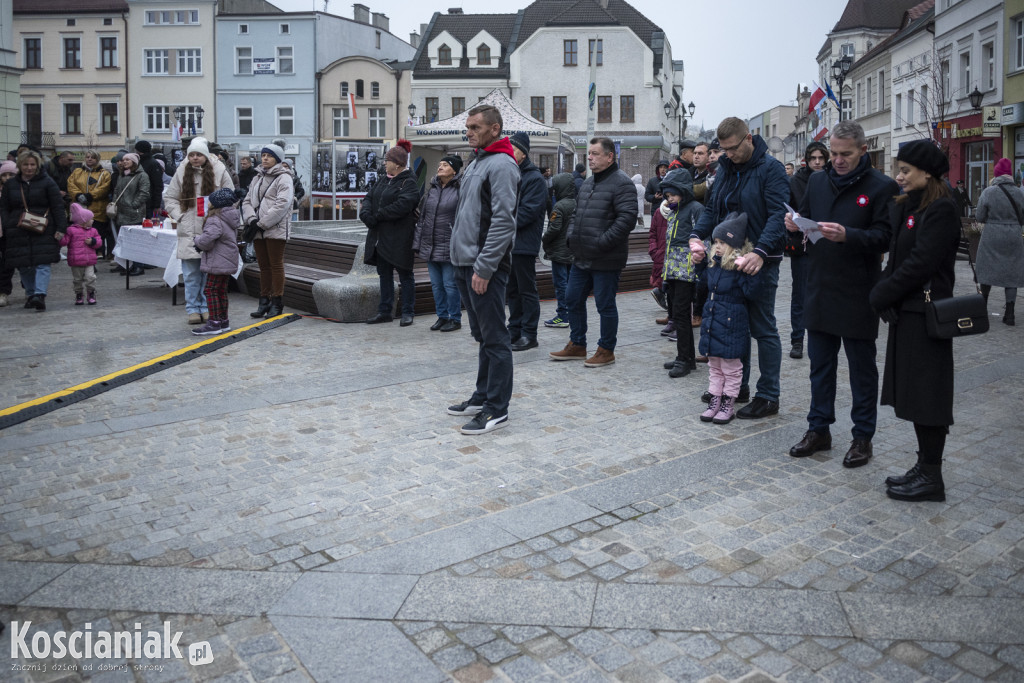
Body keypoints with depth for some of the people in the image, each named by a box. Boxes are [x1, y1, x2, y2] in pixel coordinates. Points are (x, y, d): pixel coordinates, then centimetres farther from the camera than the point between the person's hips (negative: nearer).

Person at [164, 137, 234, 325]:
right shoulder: (182, 172, 5)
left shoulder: (219, 171, 0)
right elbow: (169, 197, 12)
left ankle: (207, 308, 16)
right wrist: (179, 216, -1)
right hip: (188, 232, 2)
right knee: (191, 273, 5)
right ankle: (193, 309, 14)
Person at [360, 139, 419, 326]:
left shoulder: (409, 183, -10)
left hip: (399, 238, -8)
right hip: (380, 237, 8)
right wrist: (366, 214, -11)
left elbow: (402, 205, -24)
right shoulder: (383, 181, 15)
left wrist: (377, 216, -18)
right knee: (384, 275, 13)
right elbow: (368, 198, 11)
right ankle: (385, 311, 22)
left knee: (405, 274, 3)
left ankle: (407, 313, 10)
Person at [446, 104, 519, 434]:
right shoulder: (475, 163, 19)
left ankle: (496, 409, 4)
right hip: (466, 264, 10)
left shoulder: (501, 165, -12)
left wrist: (483, 267, -22)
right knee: (482, 335, 17)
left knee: (495, 338, -3)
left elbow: (503, 222, -20)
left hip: (485, 267, -10)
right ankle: (482, 396, 28)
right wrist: (464, 261, 16)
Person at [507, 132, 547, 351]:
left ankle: (529, 335, 5)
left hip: (524, 244, -8)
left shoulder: (534, 179, -9)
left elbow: (528, 211, -18)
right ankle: (515, 331, 23)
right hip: (507, 243, 8)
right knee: (512, 290, 14)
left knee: (526, 290, -1)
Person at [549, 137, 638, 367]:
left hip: (606, 260, -9)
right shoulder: (588, 182, 16)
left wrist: (601, 243, -22)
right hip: (581, 257, 9)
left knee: (605, 305, 2)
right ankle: (577, 346, 28)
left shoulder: (621, 183, -12)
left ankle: (606, 351, 17)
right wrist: (570, 236, 7)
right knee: (573, 299, 14)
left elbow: (627, 218, -21)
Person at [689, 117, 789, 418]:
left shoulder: (770, 169, -10)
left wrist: (761, 252, -32)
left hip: (760, 262, -7)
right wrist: (697, 236, -4)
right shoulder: (726, 168, 12)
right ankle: (737, 385, 27)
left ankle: (768, 396, 8)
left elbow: (778, 215, -19)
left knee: (763, 328, -1)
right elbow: (712, 208, 15)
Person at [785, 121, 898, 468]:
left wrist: (847, 235, -28)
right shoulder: (817, 180, 9)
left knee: (862, 368, 7)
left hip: (857, 295, -5)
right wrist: (794, 224, -7)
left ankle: (863, 437, 19)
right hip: (820, 290, 5)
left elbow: (884, 237, -12)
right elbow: (805, 220, 15)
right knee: (820, 364, 13)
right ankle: (819, 430, 26)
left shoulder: (882, 187, -6)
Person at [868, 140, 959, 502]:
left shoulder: (941, 210, -13)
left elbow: (921, 263, -20)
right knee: (912, 391, 13)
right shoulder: (908, 205, 15)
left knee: (926, 392, -3)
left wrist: (882, 295, -12)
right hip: (905, 310, 9)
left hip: (926, 313, -9)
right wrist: (883, 292, -1)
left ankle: (931, 477, 7)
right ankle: (924, 467, 23)